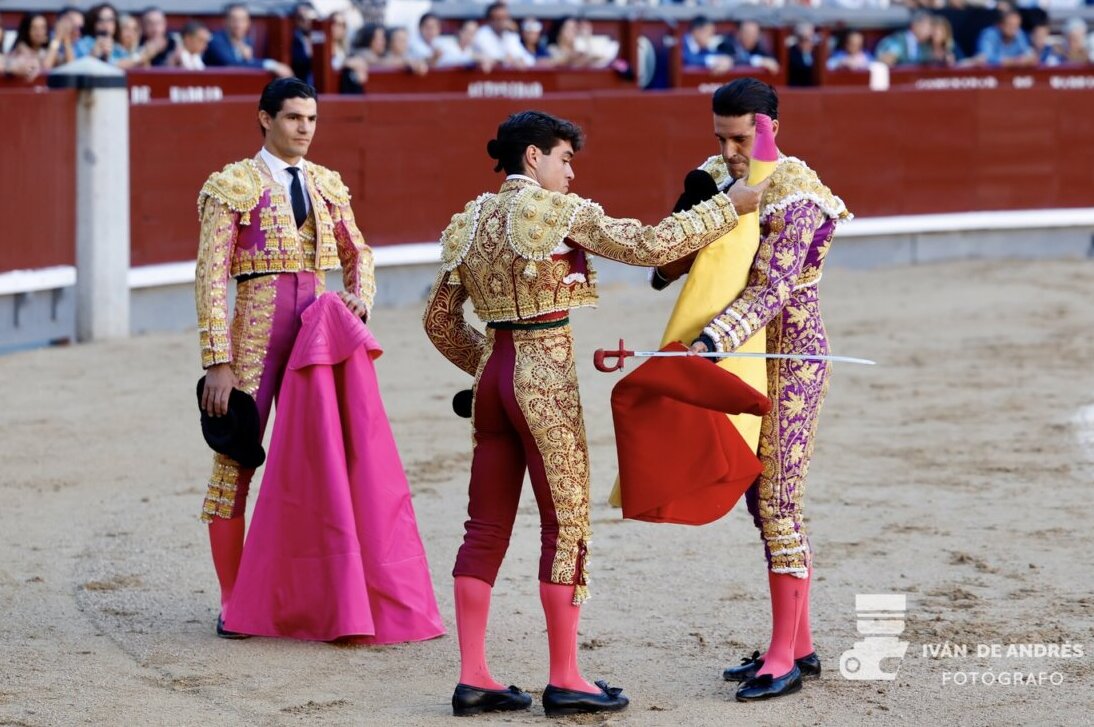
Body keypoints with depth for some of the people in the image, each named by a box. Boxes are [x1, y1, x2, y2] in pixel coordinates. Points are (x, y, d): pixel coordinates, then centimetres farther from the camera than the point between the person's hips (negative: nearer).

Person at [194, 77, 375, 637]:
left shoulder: (326, 185, 12)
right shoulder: (233, 186, -4)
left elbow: (357, 253, 24)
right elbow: (211, 277, -8)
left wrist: (360, 296, 1)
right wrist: (218, 362, -14)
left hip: (315, 336, 5)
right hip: (254, 337, -5)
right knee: (236, 461, -4)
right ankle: (231, 603, 4)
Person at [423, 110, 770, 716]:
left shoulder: (471, 221, 11)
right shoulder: (561, 211, -10)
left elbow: (439, 319, 15)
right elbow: (651, 244, -12)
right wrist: (730, 206, -3)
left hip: (493, 374, 7)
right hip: (548, 379, -7)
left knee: (486, 528, 9)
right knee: (567, 524, 1)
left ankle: (473, 678, 9)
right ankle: (565, 680, 5)